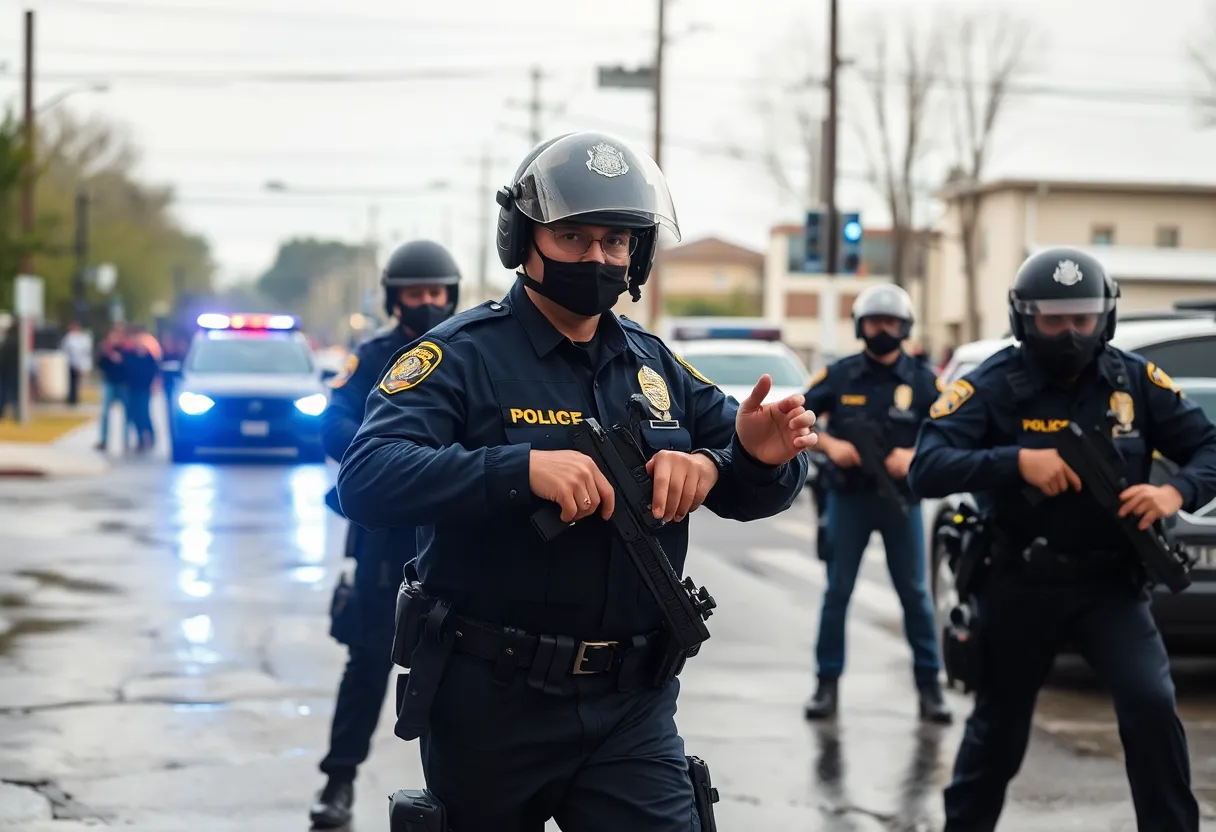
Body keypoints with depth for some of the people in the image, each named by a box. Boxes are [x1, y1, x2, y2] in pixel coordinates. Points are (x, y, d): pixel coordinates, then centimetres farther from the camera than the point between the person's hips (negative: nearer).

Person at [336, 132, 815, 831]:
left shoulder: (656, 368, 9)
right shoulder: (464, 354, -7)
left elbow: (761, 491, 8)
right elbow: (366, 479, -21)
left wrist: (755, 458, -17)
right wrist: (523, 469, -33)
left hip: (631, 707, 4)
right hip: (489, 703, -3)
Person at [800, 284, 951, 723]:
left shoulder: (923, 380, -1)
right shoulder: (839, 375, 1)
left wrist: (915, 456, -19)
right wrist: (829, 444, -12)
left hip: (901, 499, 0)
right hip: (847, 497, 1)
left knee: (914, 593, 3)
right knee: (837, 591, 4)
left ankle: (929, 684, 10)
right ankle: (828, 683, 10)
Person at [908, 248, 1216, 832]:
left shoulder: (1135, 382, -3)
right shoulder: (992, 387, -11)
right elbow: (926, 470, -20)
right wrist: (1018, 461, -33)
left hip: (1109, 581, 1)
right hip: (1019, 584, -1)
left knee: (1151, 706, -18)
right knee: (998, 726, 13)